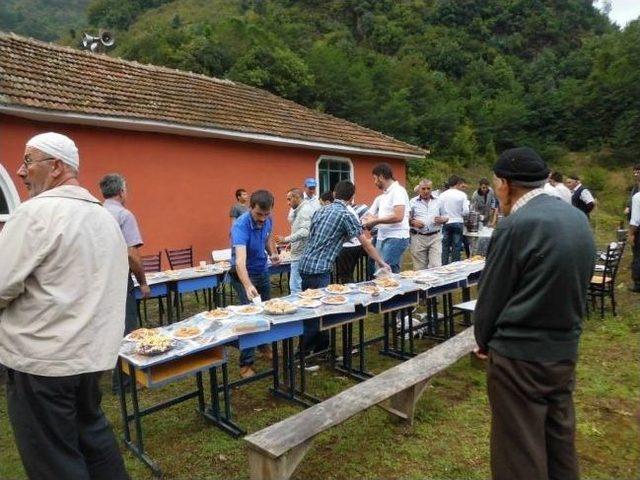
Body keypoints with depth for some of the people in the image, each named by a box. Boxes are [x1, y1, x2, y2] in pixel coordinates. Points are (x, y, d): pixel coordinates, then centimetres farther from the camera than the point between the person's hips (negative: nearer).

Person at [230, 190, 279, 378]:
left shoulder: (267, 220, -12)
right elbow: (240, 260, -46)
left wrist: (273, 253, -8)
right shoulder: (241, 225, -33)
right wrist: (248, 286, -62)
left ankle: (264, 345, 39)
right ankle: (246, 363, 2)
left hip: (263, 271, 7)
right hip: (244, 274, -6)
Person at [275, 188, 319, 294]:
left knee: (296, 289, -8)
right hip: (300, 254, 10)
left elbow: (304, 232, -27)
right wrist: (292, 242, 20)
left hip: (301, 256, -10)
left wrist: (286, 239, -23)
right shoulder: (302, 209, 17)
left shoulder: (305, 210, -15)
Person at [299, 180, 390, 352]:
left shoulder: (320, 210, 13)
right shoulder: (346, 215, -8)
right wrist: (381, 263, 7)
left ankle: (322, 347, 27)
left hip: (305, 264, 8)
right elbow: (365, 243, -4)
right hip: (319, 269, -8)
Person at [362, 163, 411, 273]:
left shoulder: (397, 190, -10)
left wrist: (376, 221, -15)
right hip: (382, 238, 9)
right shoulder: (383, 195, 17)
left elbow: (398, 217, -21)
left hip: (396, 238, -9)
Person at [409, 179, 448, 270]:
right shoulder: (413, 202, 5)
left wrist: (443, 219, -5)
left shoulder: (437, 201, 12)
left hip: (435, 237, 1)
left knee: (436, 266, -6)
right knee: (420, 268, 2)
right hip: (418, 238, -1)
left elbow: (446, 216, 18)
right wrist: (413, 222, -15)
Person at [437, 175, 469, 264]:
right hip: (457, 223, -2)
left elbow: (438, 210, -2)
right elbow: (465, 211, -7)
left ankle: (444, 266, 12)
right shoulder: (462, 195, -6)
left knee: (445, 247, 9)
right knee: (456, 247, 6)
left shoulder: (442, 195, -1)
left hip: (445, 223, 2)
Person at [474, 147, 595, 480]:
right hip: (565, 351, 8)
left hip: (519, 356, -8)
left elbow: (491, 294, -12)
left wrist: (483, 340, 5)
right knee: (559, 443, 22)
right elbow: (577, 285, 10)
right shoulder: (578, 218, 4)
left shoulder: (516, 226, -20)